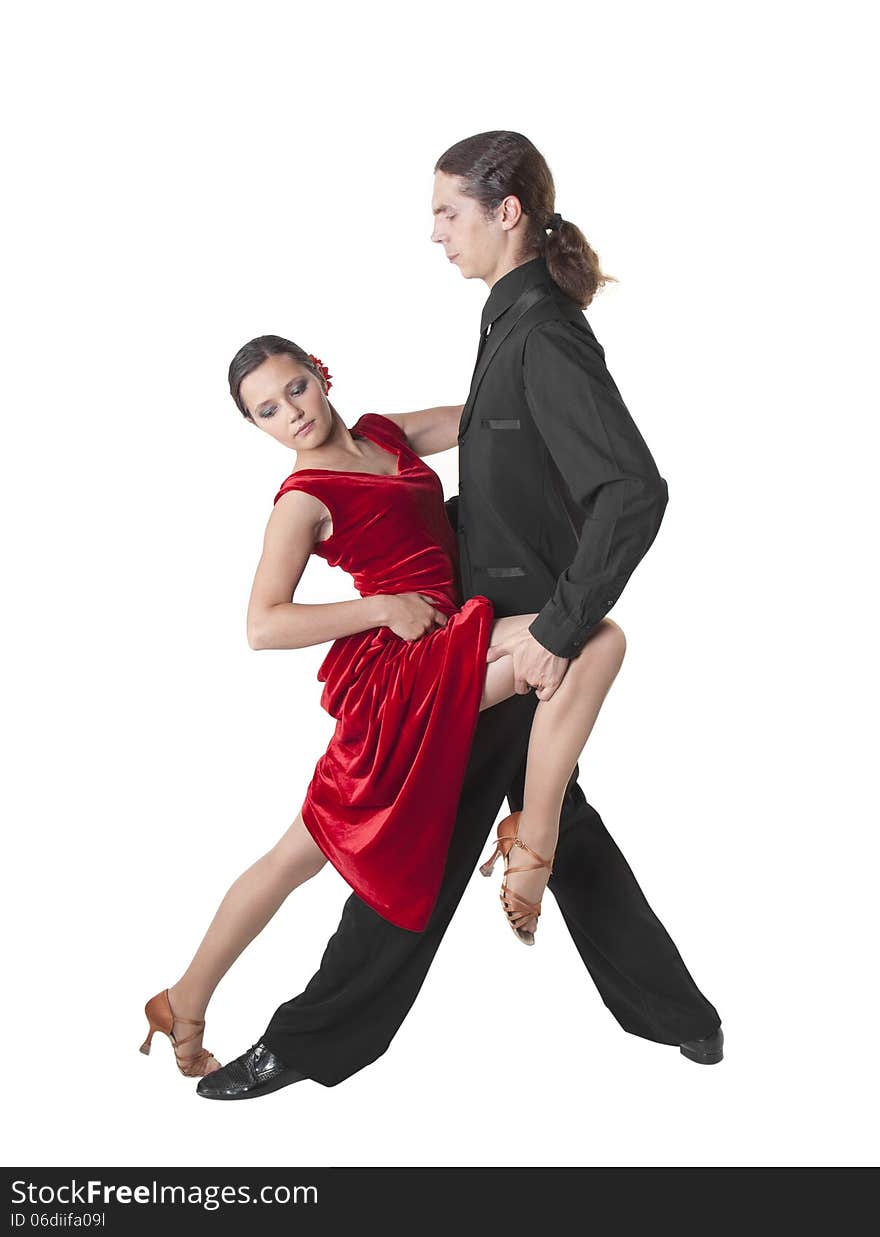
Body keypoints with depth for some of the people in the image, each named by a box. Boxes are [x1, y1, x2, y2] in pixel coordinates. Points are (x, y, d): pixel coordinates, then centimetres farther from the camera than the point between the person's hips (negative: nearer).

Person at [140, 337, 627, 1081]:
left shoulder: (384, 433, 17)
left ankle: (186, 1003, 29)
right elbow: (263, 627, -14)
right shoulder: (304, 498, -5)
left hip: (429, 667, 8)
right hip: (399, 665, -8)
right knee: (598, 638, -21)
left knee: (305, 852, 15)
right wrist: (385, 609, -15)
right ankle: (532, 845, -11)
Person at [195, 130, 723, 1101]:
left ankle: (316, 1039, 17)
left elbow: (635, 491, -29)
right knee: (555, 816, 21)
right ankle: (676, 1014, 34)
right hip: (513, 616, 10)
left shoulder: (543, 336, -19)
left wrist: (561, 628, -28)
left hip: (517, 631, -10)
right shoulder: (518, 322, 11)